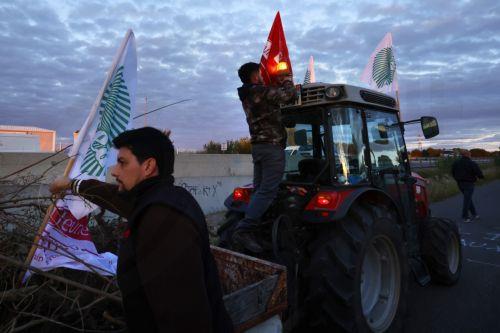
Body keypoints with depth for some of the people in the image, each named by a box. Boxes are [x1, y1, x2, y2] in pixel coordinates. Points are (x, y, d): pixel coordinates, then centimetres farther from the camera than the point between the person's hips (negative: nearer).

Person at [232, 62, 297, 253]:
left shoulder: (247, 96, 18)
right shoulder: (262, 91, -10)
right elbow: (290, 96, -8)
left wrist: (280, 84, 24)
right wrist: (287, 81, 10)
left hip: (258, 146, 9)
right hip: (272, 146, -9)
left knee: (259, 190, 9)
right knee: (268, 190, -12)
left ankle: (247, 230, 6)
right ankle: (244, 230, -19)